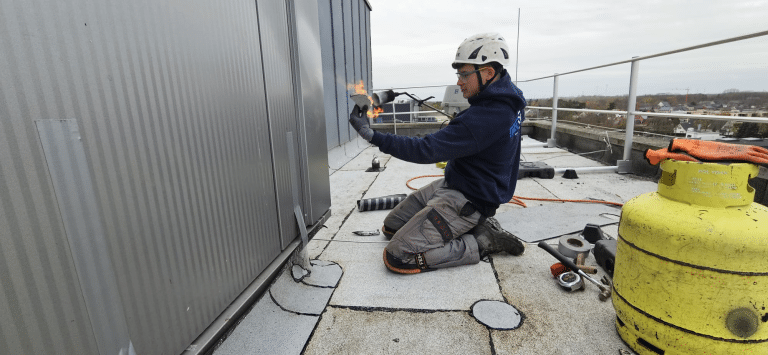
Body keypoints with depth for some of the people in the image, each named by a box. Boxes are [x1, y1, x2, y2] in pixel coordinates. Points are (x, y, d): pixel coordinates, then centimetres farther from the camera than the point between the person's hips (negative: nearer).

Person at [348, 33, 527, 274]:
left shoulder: (484, 118, -28)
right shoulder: (507, 100, 3)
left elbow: (427, 150, -30)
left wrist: (372, 136, -28)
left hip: (466, 200, -10)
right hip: (451, 184, 10)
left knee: (397, 257, -15)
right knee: (391, 227, 15)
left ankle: (482, 242, -3)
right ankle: (474, 225, 11)